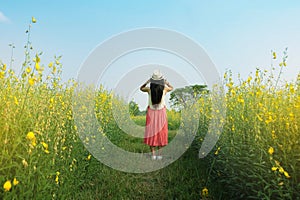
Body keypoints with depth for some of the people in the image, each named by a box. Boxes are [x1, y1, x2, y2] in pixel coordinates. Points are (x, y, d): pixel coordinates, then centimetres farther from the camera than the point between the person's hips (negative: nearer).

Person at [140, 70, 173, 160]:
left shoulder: (149, 89, -16)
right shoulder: (164, 89, -15)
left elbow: (141, 88, 7)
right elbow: (171, 88, 10)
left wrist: (147, 82, 2)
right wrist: (166, 82, 1)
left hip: (151, 112, 0)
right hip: (161, 112, 0)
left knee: (151, 132, 9)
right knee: (160, 132, 10)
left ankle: (153, 153, 10)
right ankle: (159, 153, 12)